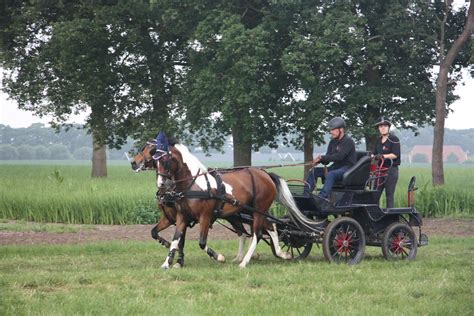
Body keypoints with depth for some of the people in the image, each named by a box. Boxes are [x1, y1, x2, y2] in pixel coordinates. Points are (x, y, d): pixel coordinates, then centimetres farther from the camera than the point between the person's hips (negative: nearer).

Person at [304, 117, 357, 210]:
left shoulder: (348, 141, -11)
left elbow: (339, 156, -24)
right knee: (313, 171, -5)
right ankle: (306, 195, -15)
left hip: (347, 168, -9)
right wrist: (319, 160, -13)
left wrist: (322, 157, -25)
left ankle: (322, 198, -49)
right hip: (336, 167, 9)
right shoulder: (333, 142, 14)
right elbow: (327, 160, 10)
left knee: (331, 174, -37)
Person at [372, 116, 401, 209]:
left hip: (391, 170, -6)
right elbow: (375, 155, 20)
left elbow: (395, 154, -13)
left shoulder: (394, 139, -4)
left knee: (389, 195, -6)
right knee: (375, 195, 0)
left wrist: (383, 156, -22)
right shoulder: (378, 141, 18)